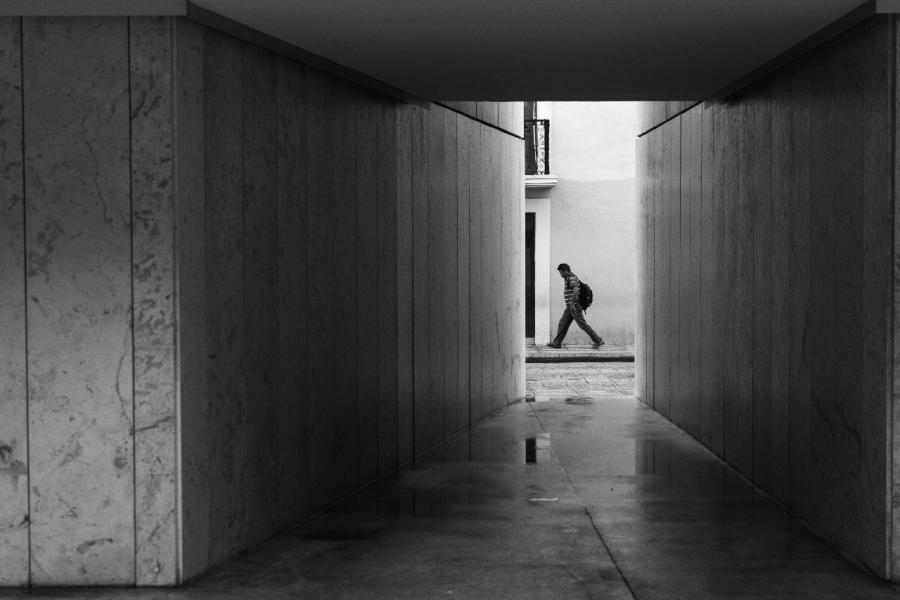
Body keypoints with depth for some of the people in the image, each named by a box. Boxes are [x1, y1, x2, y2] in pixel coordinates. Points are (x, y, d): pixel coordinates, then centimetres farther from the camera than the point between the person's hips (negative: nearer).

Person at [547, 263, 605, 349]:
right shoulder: (569, 278, 17)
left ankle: (598, 341, -2)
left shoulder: (572, 278, -16)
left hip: (574, 307, -10)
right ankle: (557, 343, 13)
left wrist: (572, 304, -28)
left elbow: (575, 290, -31)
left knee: (583, 324, -6)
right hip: (570, 308, 10)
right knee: (563, 323, 10)